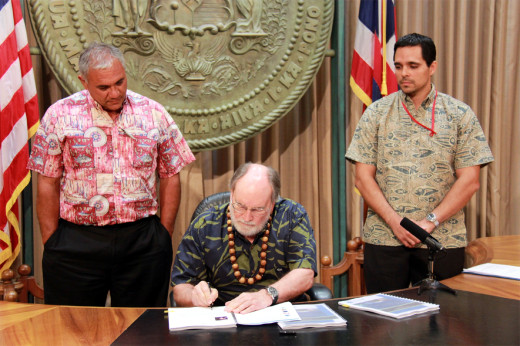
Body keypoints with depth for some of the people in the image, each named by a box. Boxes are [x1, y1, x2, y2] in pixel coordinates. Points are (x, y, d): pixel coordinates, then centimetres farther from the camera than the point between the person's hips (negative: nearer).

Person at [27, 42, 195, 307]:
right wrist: (51, 244, -2)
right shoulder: (60, 116, 0)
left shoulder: (153, 114, 4)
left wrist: (164, 236, 4)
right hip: (76, 243, -1)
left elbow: (170, 177, 9)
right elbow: (48, 185, 1)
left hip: (142, 241, 1)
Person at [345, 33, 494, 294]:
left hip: (443, 240, 0)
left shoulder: (460, 115, 3)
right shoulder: (376, 113, 5)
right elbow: (363, 178, 1)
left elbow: (469, 181, -2)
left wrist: (429, 222, -11)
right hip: (383, 239, 1)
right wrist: (395, 222, -11)